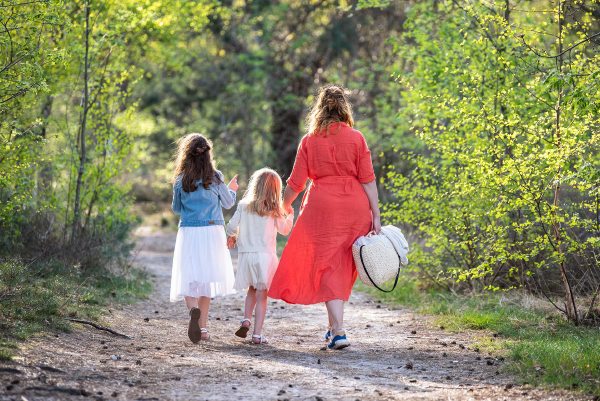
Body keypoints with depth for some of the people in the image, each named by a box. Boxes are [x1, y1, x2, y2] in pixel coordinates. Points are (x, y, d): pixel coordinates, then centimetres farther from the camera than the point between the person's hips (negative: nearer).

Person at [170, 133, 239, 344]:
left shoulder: (180, 180, -2)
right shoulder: (215, 177, -3)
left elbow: (176, 208, 10)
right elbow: (227, 203, 9)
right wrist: (232, 189, 28)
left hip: (189, 233, -1)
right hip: (212, 232, 1)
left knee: (188, 279, -1)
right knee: (206, 278, 11)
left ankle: (193, 309, -32)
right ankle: (202, 326, 14)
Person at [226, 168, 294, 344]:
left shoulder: (243, 206, 1)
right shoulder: (274, 210, -3)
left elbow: (231, 226, 0)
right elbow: (284, 230, 5)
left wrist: (231, 237, 22)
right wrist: (290, 215, 22)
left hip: (246, 254, 3)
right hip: (265, 255, -3)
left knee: (252, 289, 23)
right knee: (261, 295, 0)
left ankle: (246, 320, 6)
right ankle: (257, 334, -3)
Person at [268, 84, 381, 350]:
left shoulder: (309, 140, 2)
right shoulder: (356, 138, 1)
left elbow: (296, 183, 2)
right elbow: (368, 180, -3)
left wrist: (284, 206, 20)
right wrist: (375, 216, -1)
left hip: (322, 206, -1)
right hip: (355, 206, 1)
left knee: (329, 269, 2)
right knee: (344, 267, 15)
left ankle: (339, 332, -8)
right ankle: (334, 326, 25)